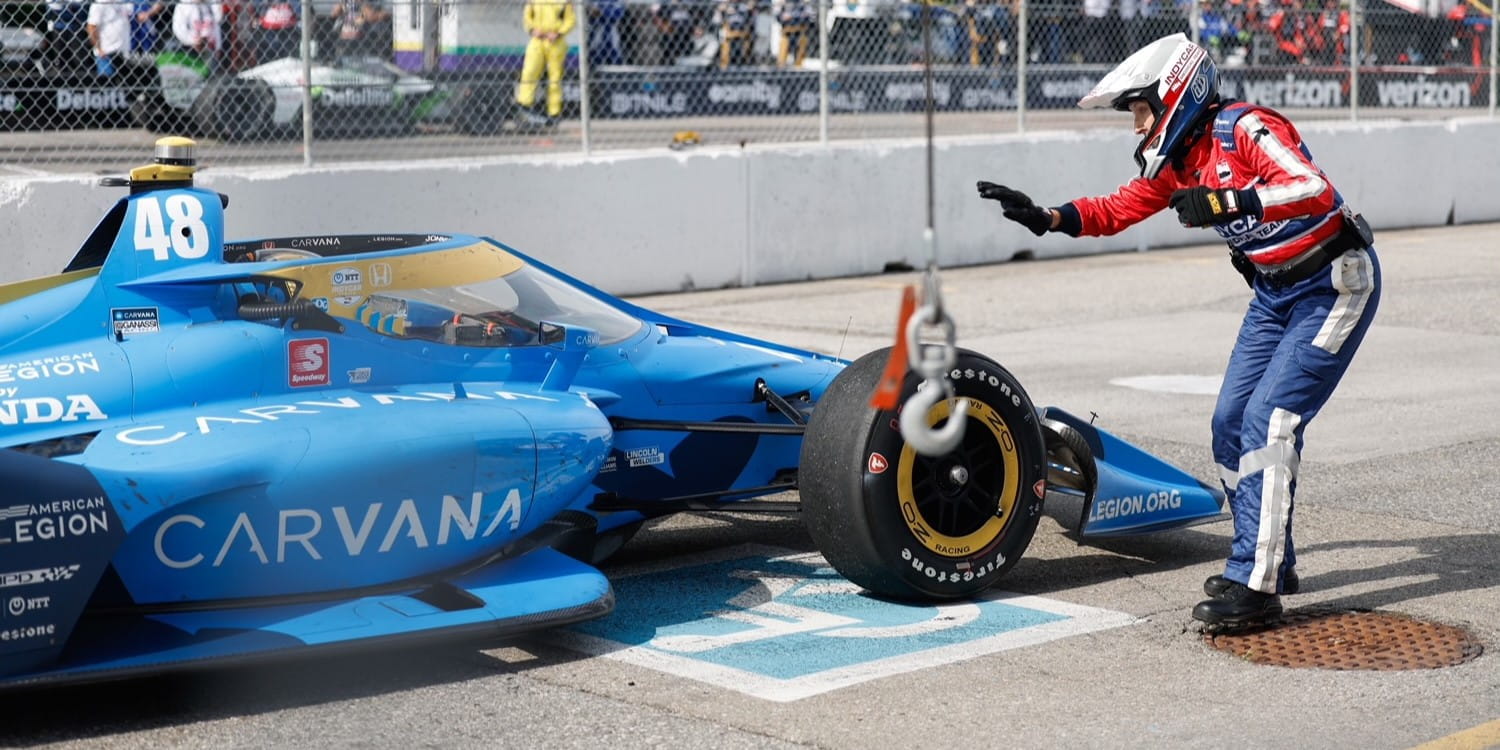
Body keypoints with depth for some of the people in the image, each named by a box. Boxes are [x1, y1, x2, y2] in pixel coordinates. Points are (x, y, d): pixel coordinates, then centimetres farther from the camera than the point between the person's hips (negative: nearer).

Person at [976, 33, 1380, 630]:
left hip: (1334, 284, -9)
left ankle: (1253, 585, -16)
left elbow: (1315, 191, -35)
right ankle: (1270, 563, 19)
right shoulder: (1177, 159, 4)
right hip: (1274, 292, 9)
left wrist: (1225, 202, -43)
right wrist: (1044, 217, 2)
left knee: (1268, 420, -18)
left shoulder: (1247, 129, -22)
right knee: (1230, 423, 5)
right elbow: (1118, 210, 14)